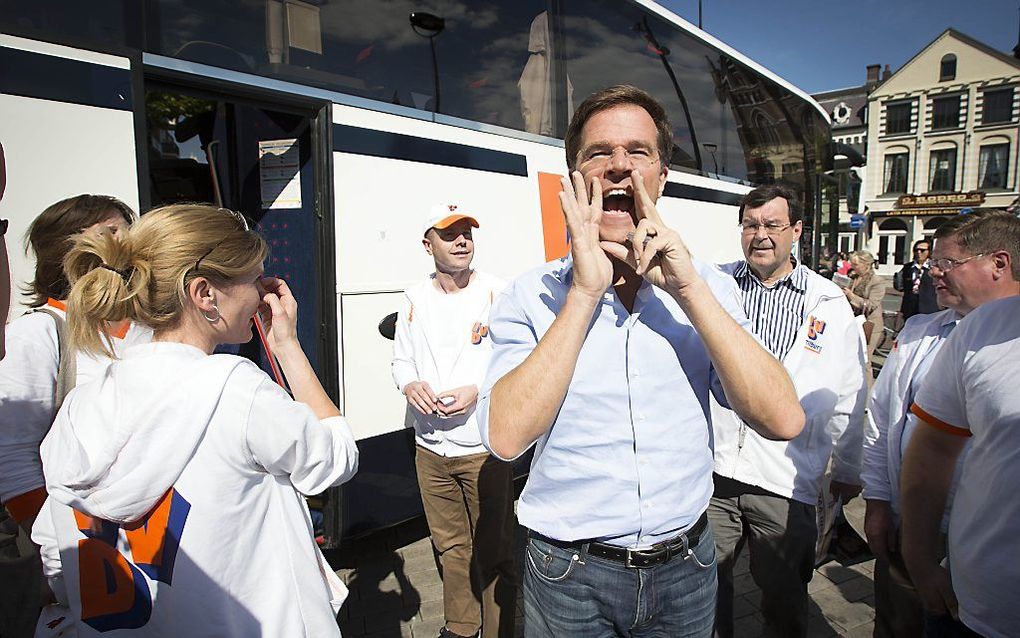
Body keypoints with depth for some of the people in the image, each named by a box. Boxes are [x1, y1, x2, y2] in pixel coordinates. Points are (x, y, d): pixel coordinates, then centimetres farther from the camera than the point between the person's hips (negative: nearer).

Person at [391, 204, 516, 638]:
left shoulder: (496, 292, -9)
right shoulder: (415, 299, 5)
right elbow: (401, 359, 13)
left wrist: (478, 391, -22)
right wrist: (410, 384, -8)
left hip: (484, 446, -4)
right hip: (430, 447, 5)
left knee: (493, 552, 7)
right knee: (450, 546, 21)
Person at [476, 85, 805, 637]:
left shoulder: (707, 286, -3)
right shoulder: (531, 295, -10)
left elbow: (783, 421, -14)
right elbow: (506, 436, -22)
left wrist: (688, 288, -21)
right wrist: (585, 292, -24)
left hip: (686, 566, 3)